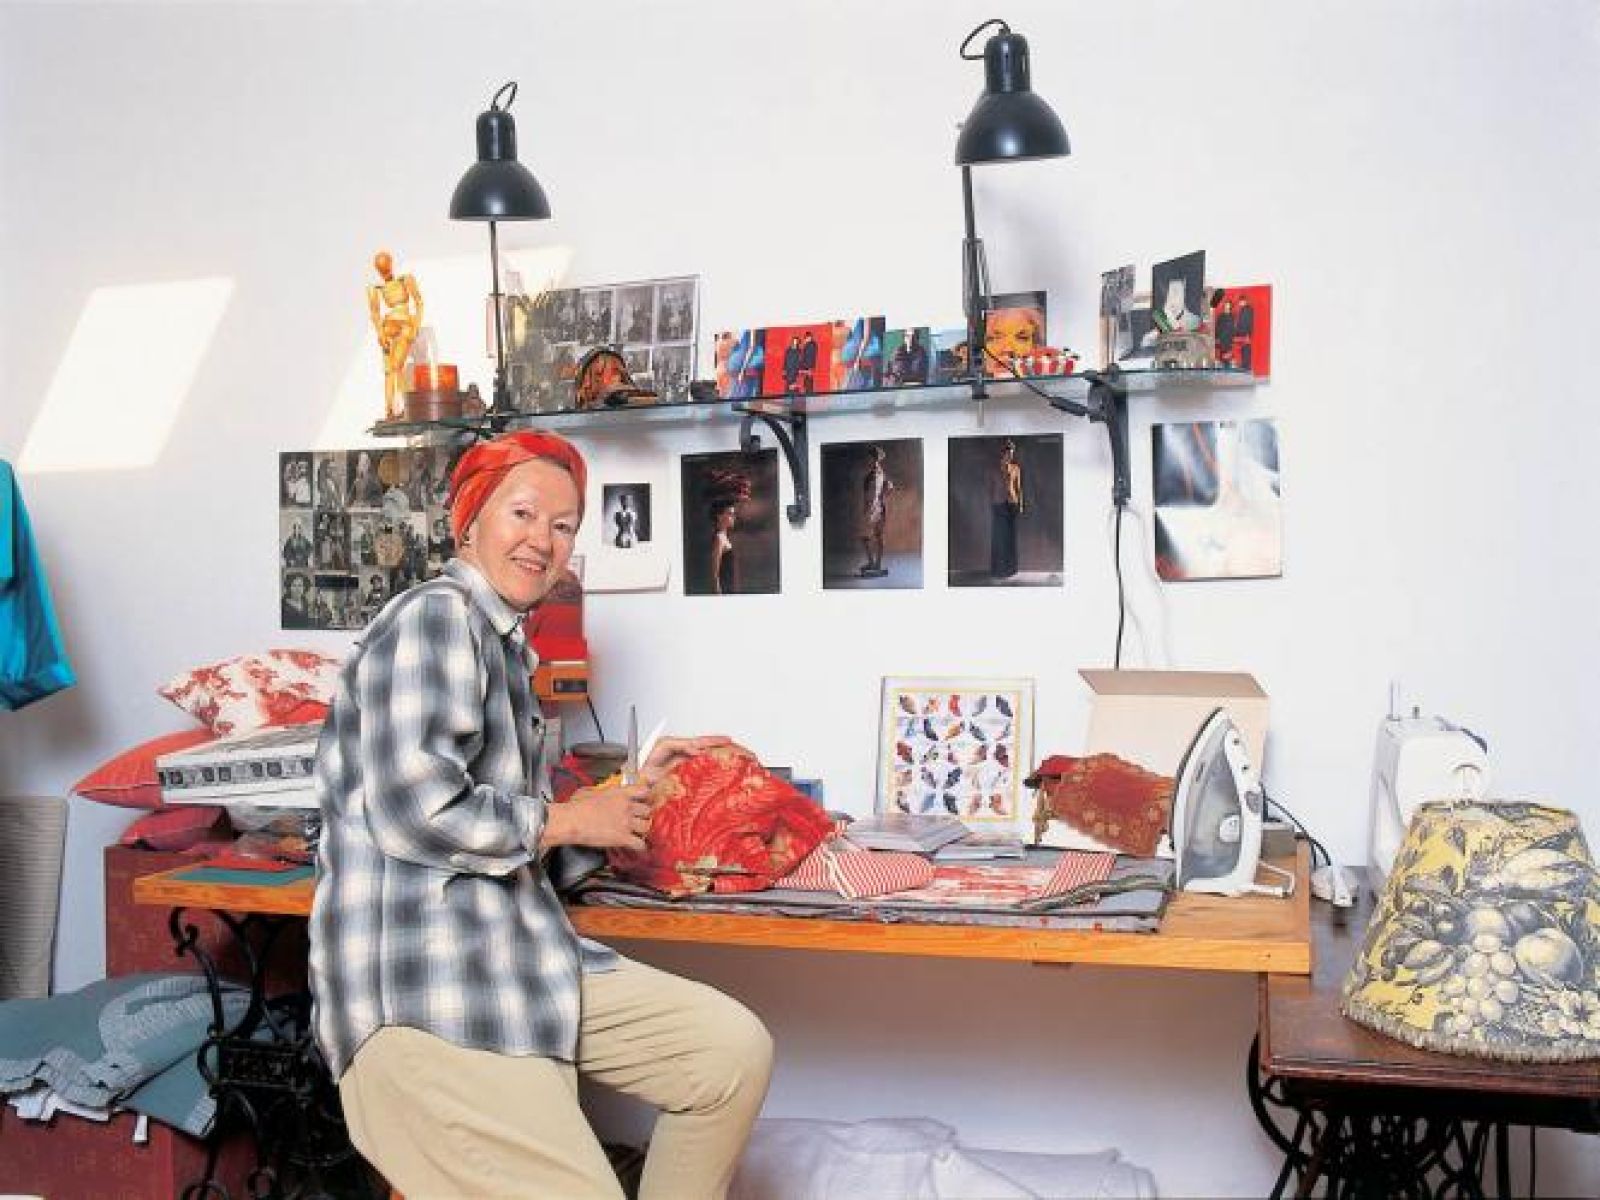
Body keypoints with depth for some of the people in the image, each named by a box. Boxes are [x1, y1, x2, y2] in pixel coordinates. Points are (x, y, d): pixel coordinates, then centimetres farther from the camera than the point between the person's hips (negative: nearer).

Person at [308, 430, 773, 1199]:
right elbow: (415, 807, -22)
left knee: (734, 1049, 3)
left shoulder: (504, 648, 22)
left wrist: (634, 794, 10)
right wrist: (568, 819, -9)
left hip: (522, 955, 9)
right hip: (423, 980, -9)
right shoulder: (436, 616, -7)